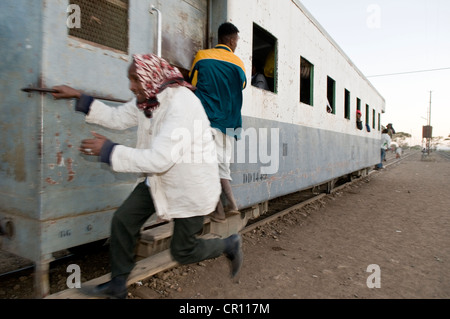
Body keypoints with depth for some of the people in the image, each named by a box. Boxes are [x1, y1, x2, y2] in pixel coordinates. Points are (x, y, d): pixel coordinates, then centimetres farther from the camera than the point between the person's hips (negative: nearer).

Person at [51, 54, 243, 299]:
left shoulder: (181, 105, -29)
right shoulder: (147, 100, 0)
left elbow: (160, 159, -35)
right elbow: (118, 118, 14)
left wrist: (108, 150, -27)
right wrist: (79, 98, 11)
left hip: (191, 188, -8)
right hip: (158, 179, 8)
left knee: (182, 252, 6)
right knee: (123, 220, 3)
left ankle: (230, 244, 32)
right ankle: (117, 286, 24)